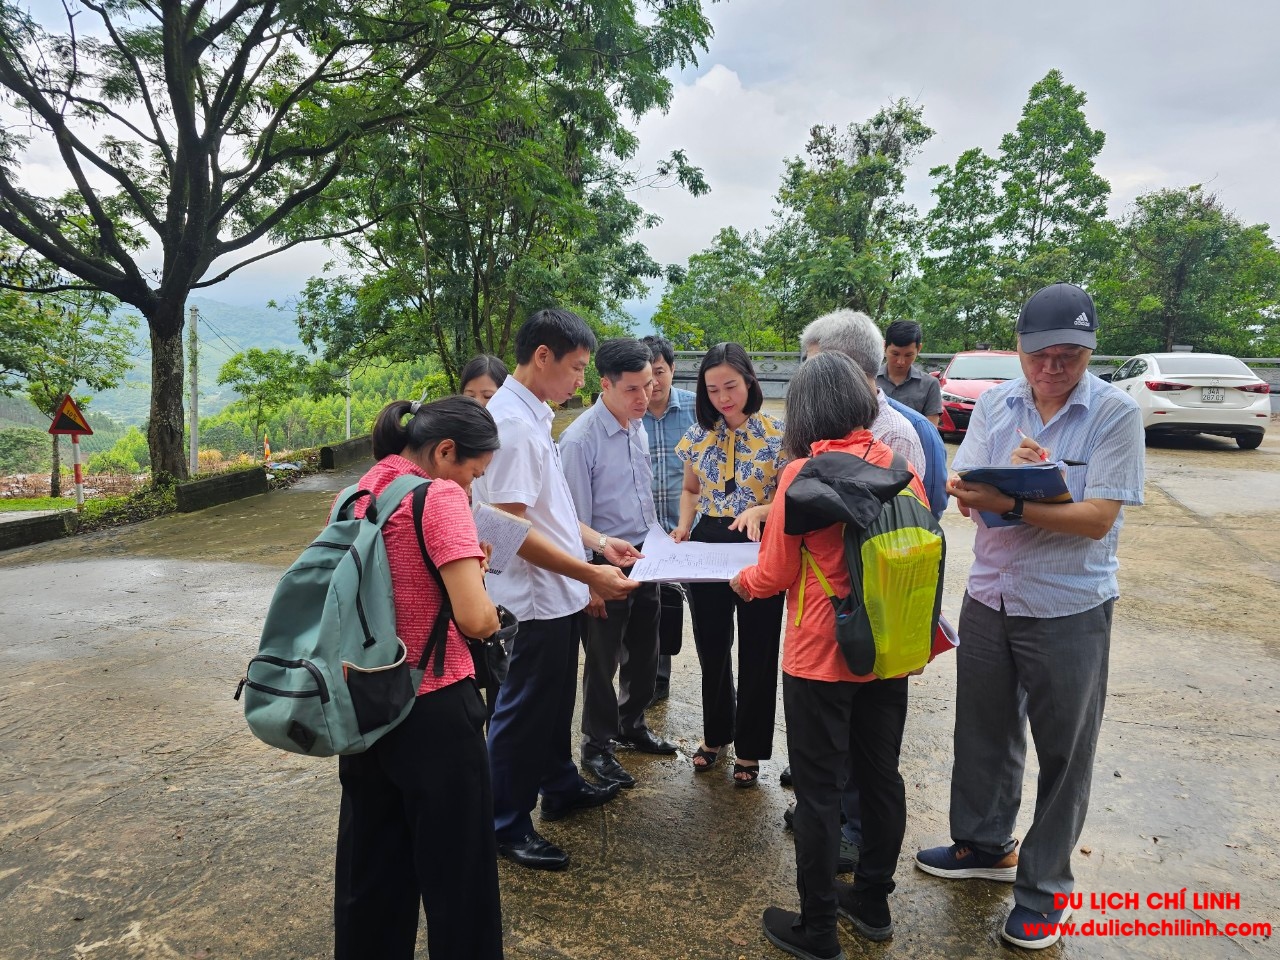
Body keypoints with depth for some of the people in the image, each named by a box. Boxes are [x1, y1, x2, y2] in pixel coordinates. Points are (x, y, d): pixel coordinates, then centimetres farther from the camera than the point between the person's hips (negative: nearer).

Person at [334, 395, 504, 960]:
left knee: (370, 866, 22)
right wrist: (477, 583, -2)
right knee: (458, 872, 10)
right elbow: (475, 619, -25)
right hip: (434, 710, -7)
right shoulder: (439, 496, -17)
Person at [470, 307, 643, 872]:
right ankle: (507, 826, 23)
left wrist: (598, 542, 10)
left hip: (559, 593, 10)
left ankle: (560, 788, 43)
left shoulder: (534, 416, 9)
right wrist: (590, 574, -23)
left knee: (556, 701, 24)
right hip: (534, 598, -10)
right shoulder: (511, 423, -22)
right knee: (523, 712, 6)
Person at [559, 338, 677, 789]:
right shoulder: (580, 439, -20)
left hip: (645, 559, 7)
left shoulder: (638, 428, 3)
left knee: (644, 651, 20)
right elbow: (576, 519, -16)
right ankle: (597, 746, 28)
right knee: (603, 660, 9)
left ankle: (632, 724, 42)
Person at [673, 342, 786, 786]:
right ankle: (716, 732, 37)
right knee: (711, 648, 15)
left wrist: (758, 511, -25)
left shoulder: (777, 434, -8)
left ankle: (749, 747, 25)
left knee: (757, 652, 7)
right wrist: (684, 526, -4)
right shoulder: (699, 434, 3)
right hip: (707, 547, 4)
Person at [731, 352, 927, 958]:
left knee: (820, 790, 7)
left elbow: (776, 573, -11)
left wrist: (742, 583, 10)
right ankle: (872, 903, 37)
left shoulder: (803, 472, -17)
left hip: (820, 659, -6)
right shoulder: (899, 465, -2)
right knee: (882, 776, 19)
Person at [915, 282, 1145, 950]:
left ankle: (1044, 885, 28)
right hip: (989, 595, 4)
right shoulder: (994, 405, 0)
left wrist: (1008, 502, -29)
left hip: (1069, 608, -4)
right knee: (983, 730, 18)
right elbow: (964, 494, -5)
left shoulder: (1115, 413, -13)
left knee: (1063, 751, 9)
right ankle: (985, 844, 41)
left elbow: (1097, 518, -20)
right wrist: (1007, 470, -24)